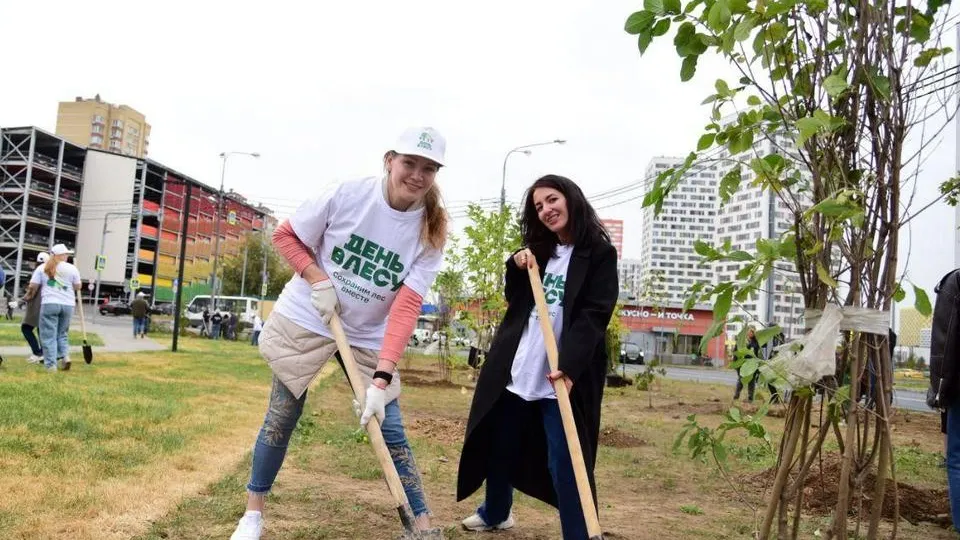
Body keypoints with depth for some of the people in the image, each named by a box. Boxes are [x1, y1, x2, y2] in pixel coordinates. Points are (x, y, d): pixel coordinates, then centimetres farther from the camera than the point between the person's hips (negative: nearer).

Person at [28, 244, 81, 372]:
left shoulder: (43, 267, 6)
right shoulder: (72, 268, 3)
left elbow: (33, 285, 5)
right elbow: (77, 287, 8)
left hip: (49, 304, -1)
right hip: (67, 305, 1)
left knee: (49, 335, 2)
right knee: (61, 333, 17)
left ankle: (51, 364, -3)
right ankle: (65, 355, -3)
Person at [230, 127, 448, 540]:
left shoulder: (431, 232, -15)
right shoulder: (348, 195, -18)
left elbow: (406, 306, -22)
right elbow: (285, 235, -5)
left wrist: (382, 378, -29)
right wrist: (318, 278, -20)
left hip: (370, 336, 1)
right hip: (306, 319, -1)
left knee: (390, 432, 0)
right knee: (282, 417, 6)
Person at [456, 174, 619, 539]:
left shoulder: (599, 254, -4)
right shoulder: (540, 252, 14)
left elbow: (594, 315, -15)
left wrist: (569, 365, -28)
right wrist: (518, 267, -1)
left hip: (561, 376, -6)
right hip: (516, 371, 6)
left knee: (563, 462, -8)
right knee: (499, 448, 17)